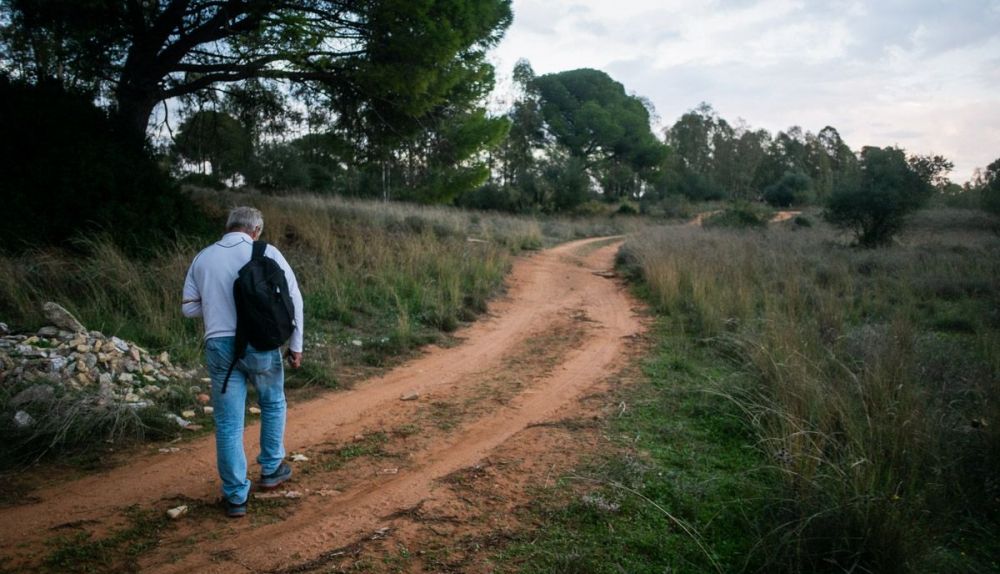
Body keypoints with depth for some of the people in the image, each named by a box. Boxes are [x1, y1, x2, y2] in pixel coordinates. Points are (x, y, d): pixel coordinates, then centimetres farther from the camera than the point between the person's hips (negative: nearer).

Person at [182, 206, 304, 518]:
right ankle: (271, 468, 34)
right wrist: (295, 345, 2)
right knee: (272, 405, 24)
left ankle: (236, 495, 14)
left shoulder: (203, 258, 7)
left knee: (228, 423, 8)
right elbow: (293, 299, -5)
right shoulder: (266, 253, -2)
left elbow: (189, 307, 10)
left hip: (220, 345, 2)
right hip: (260, 344, -1)